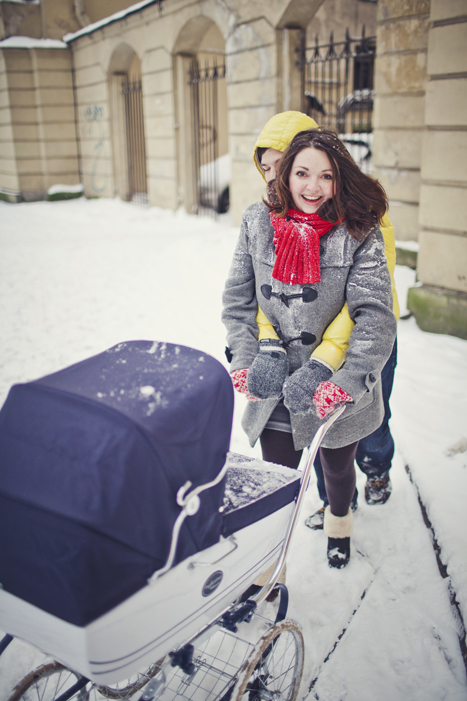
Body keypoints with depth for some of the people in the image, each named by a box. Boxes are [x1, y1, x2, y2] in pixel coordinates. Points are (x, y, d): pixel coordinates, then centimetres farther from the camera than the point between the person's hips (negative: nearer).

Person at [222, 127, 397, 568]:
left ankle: (338, 524, 56)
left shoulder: (360, 234, -12)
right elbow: (238, 300, 3)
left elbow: (376, 316, -17)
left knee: (337, 469, 22)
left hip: (338, 392, -1)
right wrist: (244, 360, -8)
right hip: (274, 388, 1)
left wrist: (349, 381, -26)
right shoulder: (258, 224, -3)